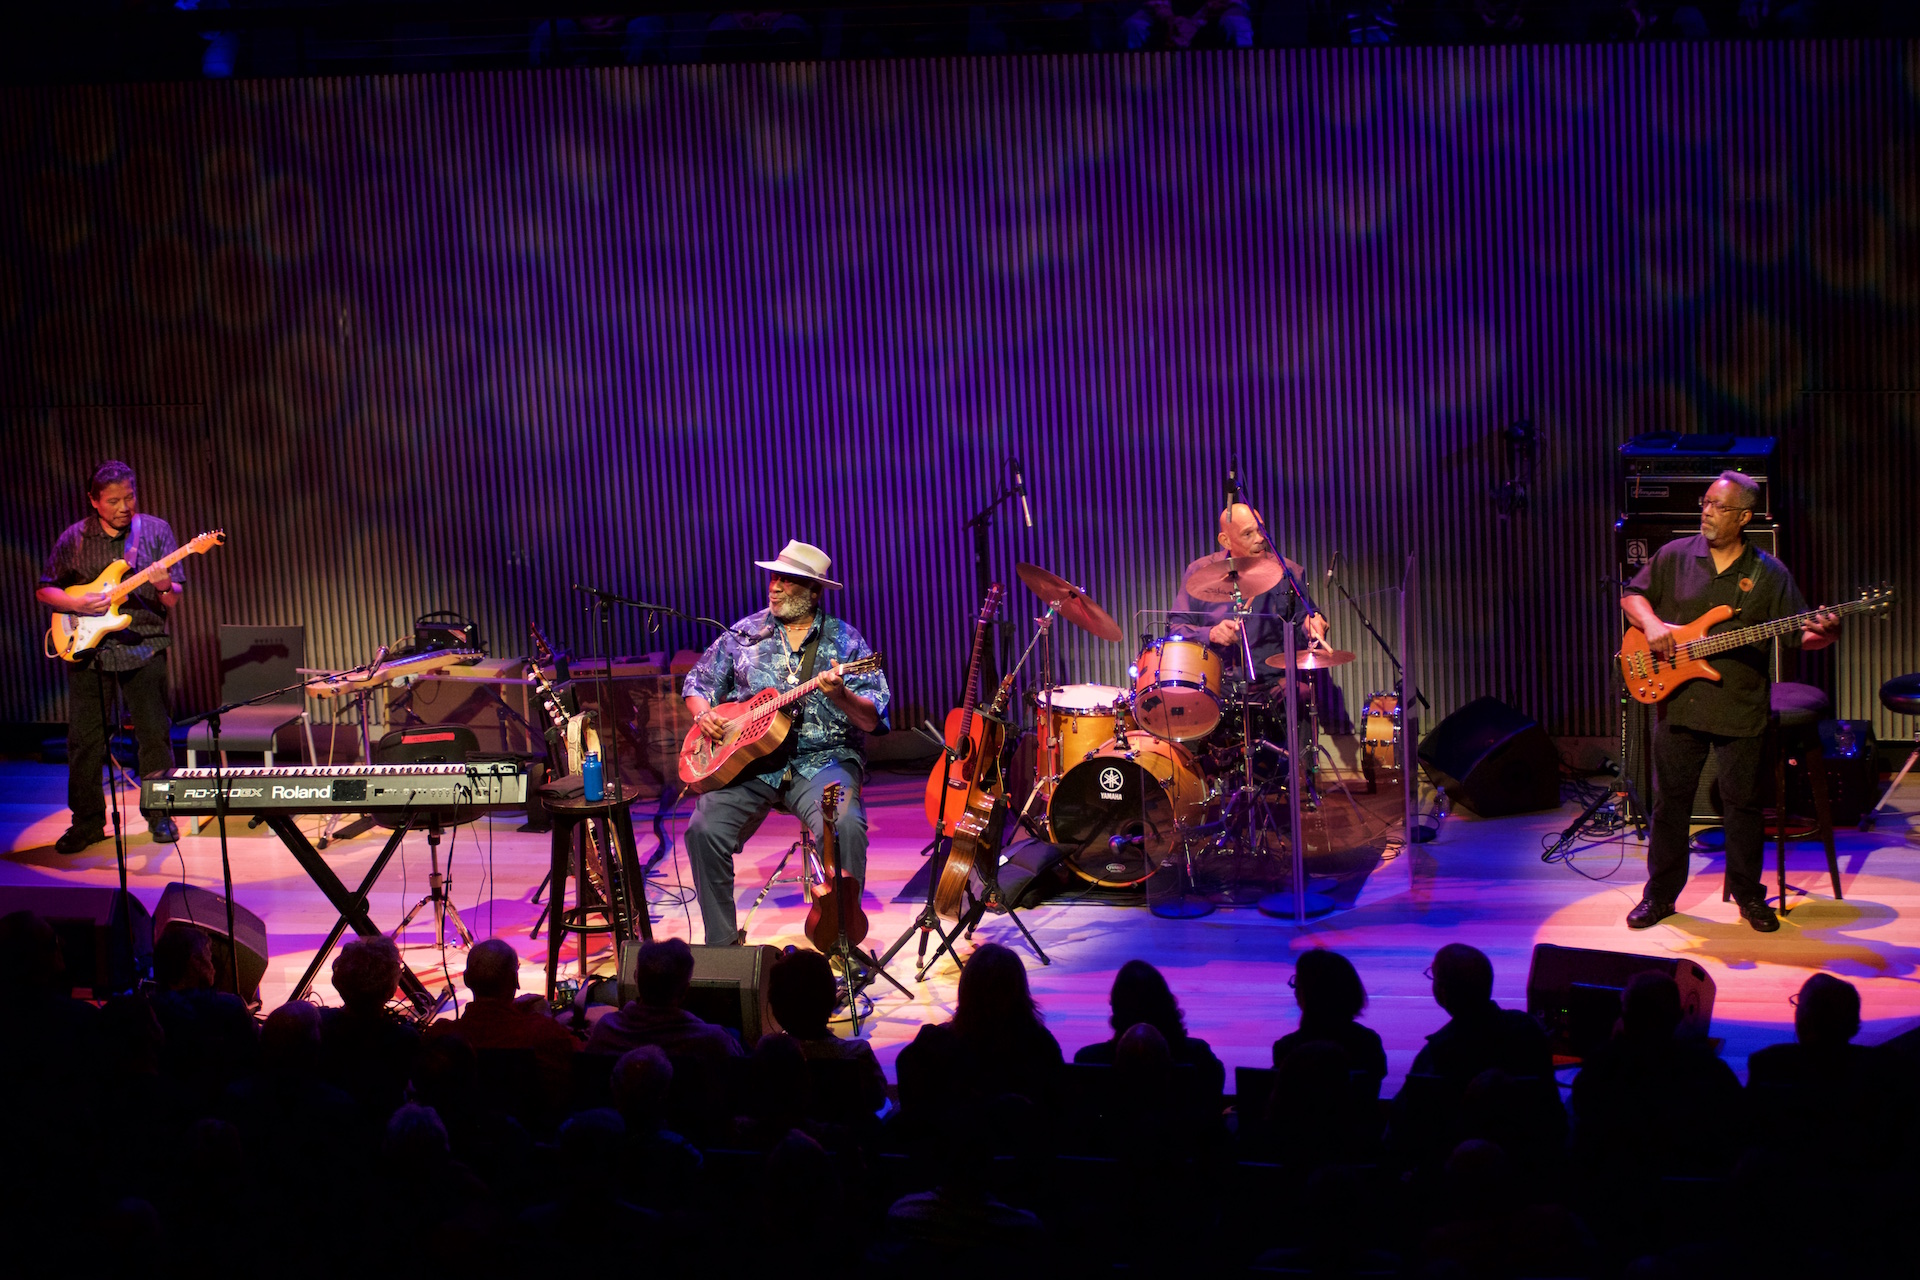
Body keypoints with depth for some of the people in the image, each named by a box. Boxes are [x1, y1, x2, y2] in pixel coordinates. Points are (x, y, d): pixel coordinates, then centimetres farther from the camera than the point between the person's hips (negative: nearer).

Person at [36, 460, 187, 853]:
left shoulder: (155, 530, 2)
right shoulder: (73, 539, 2)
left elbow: (174, 597, 1)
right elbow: (45, 589, 8)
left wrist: (166, 588, -22)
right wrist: (78, 604, -10)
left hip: (143, 647, -1)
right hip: (86, 647, 1)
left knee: (155, 734, 1)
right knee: (84, 739, 4)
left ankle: (159, 814, 15)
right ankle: (88, 822, 14)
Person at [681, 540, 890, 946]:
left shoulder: (845, 640, 4)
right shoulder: (745, 633, 12)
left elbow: (872, 720, -4)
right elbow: (697, 684, 21)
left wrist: (840, 696, -24)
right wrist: (703, 714, -1)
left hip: (822, 760, -2)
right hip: (748, 760, 3)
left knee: (845, 826, -32)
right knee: (704, 829, -22)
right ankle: (721, 943, -6)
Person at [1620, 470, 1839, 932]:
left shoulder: (1770, 574, -1)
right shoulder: (1674, 556, 3)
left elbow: (1799, 635, 0)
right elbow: (1632, 595, 11)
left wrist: (1824, 634, -22)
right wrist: (1651, 622, -9)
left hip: (1740, 711, -1)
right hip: (1677, 703, 1)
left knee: (1742, 805, 6)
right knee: (1670, 801, 9)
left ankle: (1748, 895, 23)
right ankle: (1660, 894, 21)